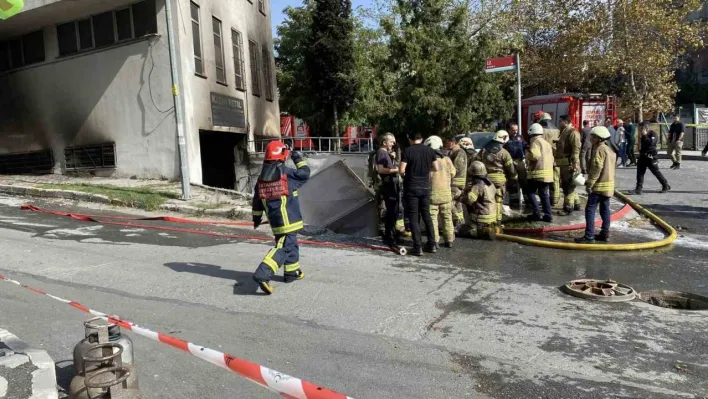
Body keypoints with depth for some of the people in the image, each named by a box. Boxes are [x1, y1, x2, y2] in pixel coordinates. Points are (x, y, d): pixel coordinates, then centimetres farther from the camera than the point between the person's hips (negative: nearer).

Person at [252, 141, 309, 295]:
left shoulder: (262, 177, 8)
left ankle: (292, 272, 34)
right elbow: (305, 173, 3)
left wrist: (256, 217, 25)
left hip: (274, 220, 8)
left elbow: (257, 200, 13)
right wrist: (298, 158, 16)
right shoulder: (286, 173, -12)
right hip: (288, 219, -8)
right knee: (283, 247, -9)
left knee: (291, 243, 23)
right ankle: (263, 274, -23)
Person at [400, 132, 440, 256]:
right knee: (426, 214, 16)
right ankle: (432, 244, 18)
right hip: (425, 187, 4)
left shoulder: (407, 151, -10)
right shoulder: (430, 150, 2)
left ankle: (418, 247, -1)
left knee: (414, 217, 2)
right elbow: (436, 168, 4)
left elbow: (402, 170, -14)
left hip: (411, 188, -4)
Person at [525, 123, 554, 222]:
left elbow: (535, 155, -23)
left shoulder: (535, 142, -8)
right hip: (548, 173, 8)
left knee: (531, 192, 3)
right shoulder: (547, 143, 21)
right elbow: (551, 158, 23)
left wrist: (527, 154, -5)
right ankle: (548, 215, 8)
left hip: (537, 173, -8)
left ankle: (537, 214, -2)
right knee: (544, 194, 12)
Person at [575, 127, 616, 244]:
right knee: (605, 209, 14)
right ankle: (605, 233, 19)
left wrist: (590, 183, -18)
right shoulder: (610, 150, 17)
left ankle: (589, 236, -12)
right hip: (609, 184, 10)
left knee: (590, 209, -9)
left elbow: (596, 169, -21)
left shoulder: (599, 150, -14)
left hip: (599, 185, -10)